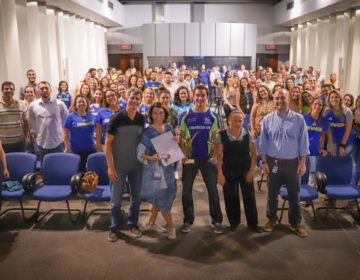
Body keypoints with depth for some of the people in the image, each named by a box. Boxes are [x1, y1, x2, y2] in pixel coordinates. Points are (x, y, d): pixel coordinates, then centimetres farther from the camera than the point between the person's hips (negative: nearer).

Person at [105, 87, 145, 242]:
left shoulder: (142, 119, -1)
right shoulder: (117, 118, -12)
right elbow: (108, 143, -11)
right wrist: (110, 166, -14)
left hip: (137, 165, 4)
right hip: (119, 165, -3)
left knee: (136, 197, 13)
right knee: (116, 199, 5)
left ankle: (133, 224, 31)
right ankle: (114, 227, 23)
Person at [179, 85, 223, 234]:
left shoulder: (213, 116, 1)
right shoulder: (185, 116, -3)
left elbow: (214, 139, 4)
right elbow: (181, 138, -1)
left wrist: (214, 156, -5)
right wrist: (184, 157, -8)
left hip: (208, 158, 1)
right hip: (190, 158, 0)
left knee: (213, 190, 4)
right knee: (186, 191, 5)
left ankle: (217, 220, 18)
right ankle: (188, 220, 20)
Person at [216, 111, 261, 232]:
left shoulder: (247, 135, -4)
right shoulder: (222, 135, -8)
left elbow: (253, 153, 1)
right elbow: (218, 156, -6)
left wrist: (251, 170, -6)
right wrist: (220, 173, -10)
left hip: (246, 171, 1)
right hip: (229, 172, -1)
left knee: (249, 197, 6)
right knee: (231, 198, 9)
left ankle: (253, 223, 22)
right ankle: (234, 222, 28)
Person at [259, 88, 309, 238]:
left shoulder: (298, 119, -4)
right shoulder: (267, 119, -2)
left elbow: (303, 143, -2)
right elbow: (263, 143, 1)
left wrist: (303, 163, -5)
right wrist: (264, 162, -2)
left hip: (292, 163, 0)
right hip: (273, 162, 1)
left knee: (294, 195, 11)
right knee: (272, 194, 14)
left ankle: (295, 223, 28)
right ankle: (271, 219, 32)